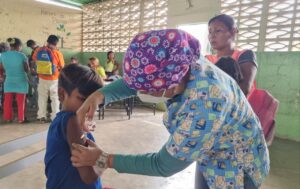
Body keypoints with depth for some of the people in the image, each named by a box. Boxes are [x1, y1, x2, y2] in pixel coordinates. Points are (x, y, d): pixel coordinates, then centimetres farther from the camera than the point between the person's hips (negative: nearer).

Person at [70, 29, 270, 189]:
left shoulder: (205, 104, -43)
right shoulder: (179, 64, -21)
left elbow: (164, 165, -30)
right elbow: (136, 80, -7)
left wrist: (104, 160, -24)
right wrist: (99, 95, -25)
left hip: (236, 166, -6)